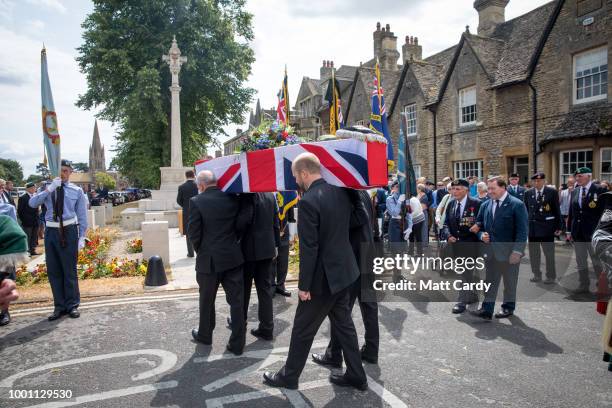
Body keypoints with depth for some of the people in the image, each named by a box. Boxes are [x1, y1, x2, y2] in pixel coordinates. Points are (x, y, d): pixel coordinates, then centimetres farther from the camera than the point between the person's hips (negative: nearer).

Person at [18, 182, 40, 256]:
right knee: (27, 238, -2)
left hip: (35, 222, 5)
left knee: (34, 237, 9)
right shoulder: (22, 198, -6)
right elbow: (20, 211, -6)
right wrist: (23, 220, -8)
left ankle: (33, 250, 16)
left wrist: (37, 218, 8)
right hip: (27, 222, -5)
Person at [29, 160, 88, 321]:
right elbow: (32, 203, -9)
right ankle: (59, 306, 20)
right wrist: (50, 188, -17)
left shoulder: (77, 191, 3)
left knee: (69, 270, 4)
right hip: (51, 231, 3)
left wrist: (82, 237, -3)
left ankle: (72, 305, 16)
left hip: (69, 231, -3)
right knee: (53, 271, 8)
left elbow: (82, 216, 3)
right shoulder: (47, 189, 8)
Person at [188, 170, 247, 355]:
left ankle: (205, 334, 38)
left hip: (209, 260, -2)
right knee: (237, 301, 8)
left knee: (207, 300, 19)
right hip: (233, 258, 2)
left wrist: (200, 251, 8)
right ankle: (237, 343, 14)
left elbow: (193, 233, -9)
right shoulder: (232, 199, -2)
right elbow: (241, 225, -2)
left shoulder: (197, 201, -11)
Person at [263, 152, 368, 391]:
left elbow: (308, 248, -22)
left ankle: (289, 376, 28)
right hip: (345, 271, 8)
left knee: (303, 329, 10)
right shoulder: (341, 192, 1)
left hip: (323, 277, -7)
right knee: (344, 324, 20)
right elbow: (363, 219, 11)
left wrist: (304, 285, -15)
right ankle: (356, 376, 30)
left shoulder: (308, 201, -22)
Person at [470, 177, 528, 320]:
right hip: (490, 251, 4)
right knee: (490, 281, 6)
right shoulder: (485, 205, 7)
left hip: (509, 252, -4)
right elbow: (478, 225, 16)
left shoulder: (517, 205, -9)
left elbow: (522, 231, -12)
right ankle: (487, 310, 9)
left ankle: (508, 308, 28)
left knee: (509, 282, 12)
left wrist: (517, 251, -17)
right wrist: (481, 235, -5)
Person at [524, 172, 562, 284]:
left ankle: (551, 276, 18)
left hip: (547, 228, -3)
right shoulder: (528, 193, 5)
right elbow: (525, 210, 8)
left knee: (549, 253, 6)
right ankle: (537, 274, 24)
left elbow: (557, 210, -2)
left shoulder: (552, 192, -3)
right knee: (533, 253, 10)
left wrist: (558, 226, -4)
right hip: (532, 227, 3)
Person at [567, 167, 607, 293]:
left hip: (594, 232, -5)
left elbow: (605, 211, -10)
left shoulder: (600, 190, -8)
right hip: (578, 233, 5)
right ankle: (584, 285, 24)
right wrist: (570, 229, 7)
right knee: (581, 262, 13)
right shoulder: (575, 191, 8)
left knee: (597, 261, 5)